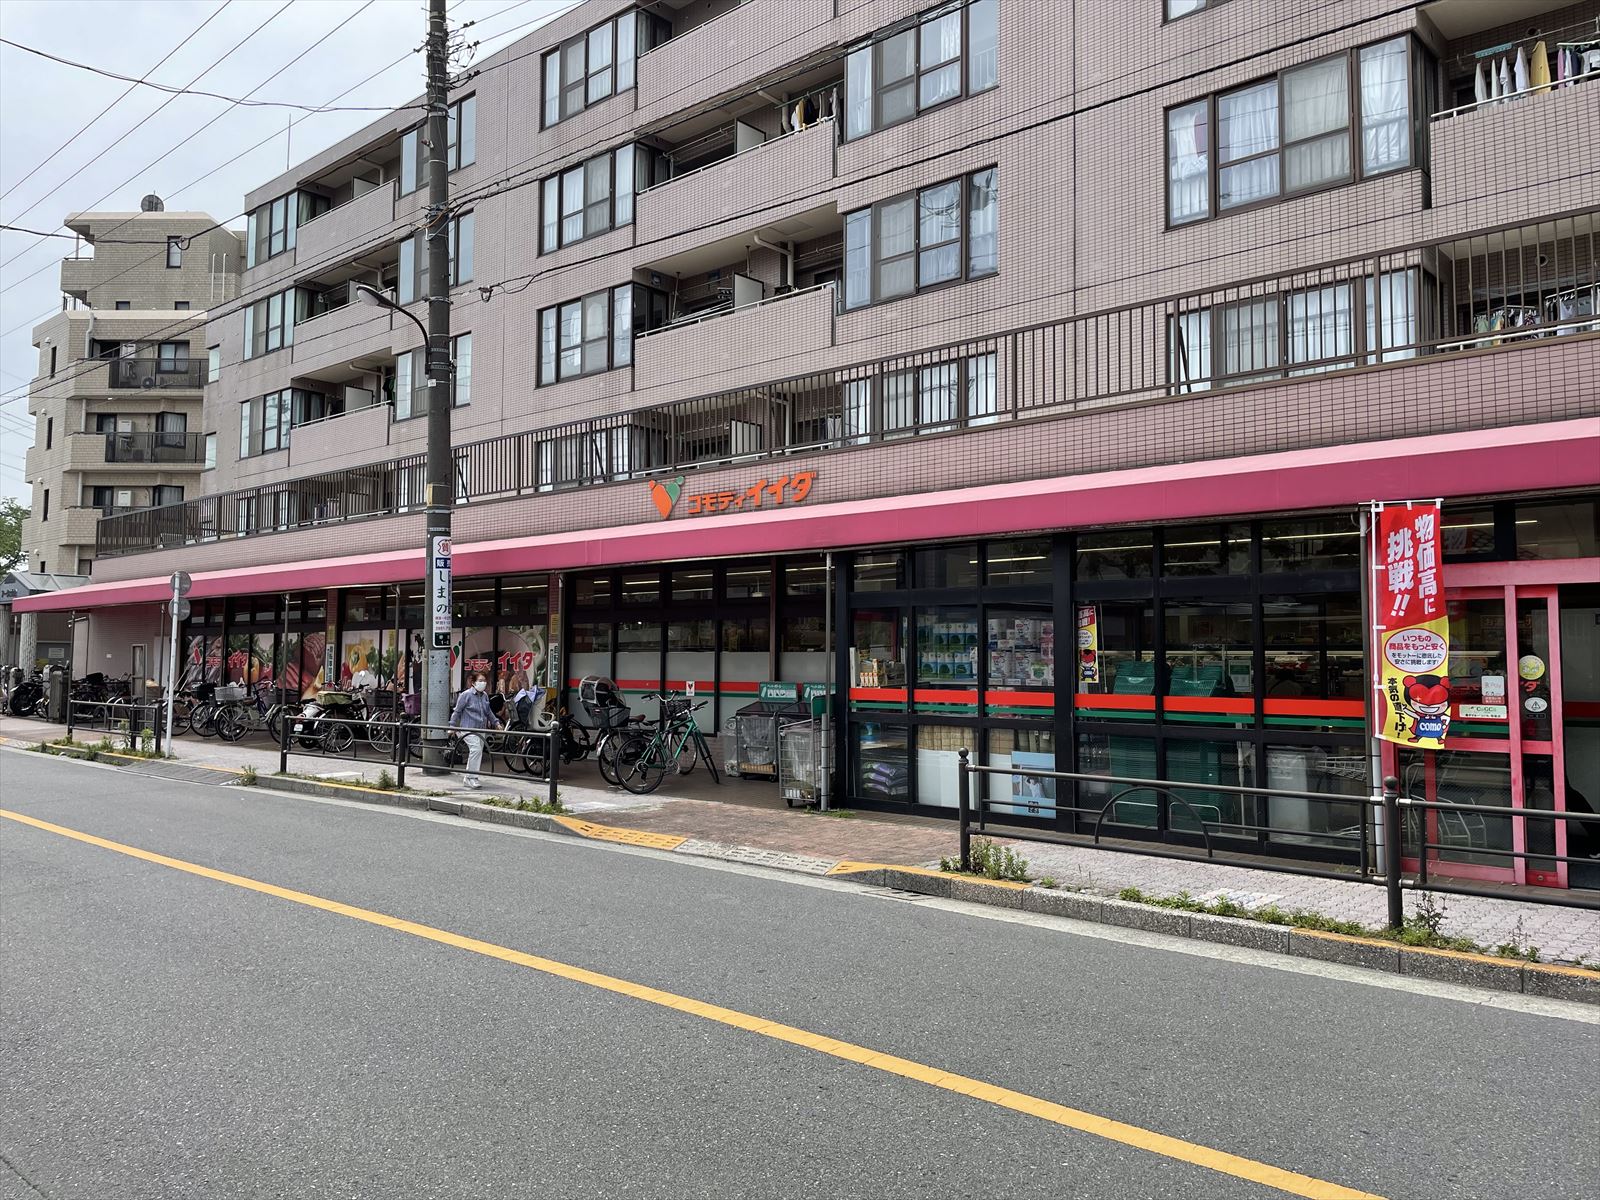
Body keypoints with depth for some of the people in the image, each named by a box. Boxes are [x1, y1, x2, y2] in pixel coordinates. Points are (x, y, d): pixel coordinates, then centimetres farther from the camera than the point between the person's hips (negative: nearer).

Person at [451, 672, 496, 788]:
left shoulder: (485, 695, 11)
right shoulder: (466, 695, -8)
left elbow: (488, 712, 25)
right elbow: (457, 711, -3)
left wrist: (496, 723, 22)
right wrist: (453, 726, -6)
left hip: (481, 729, 7)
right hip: (468, 728, -7)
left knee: (478, 751, 8)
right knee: (476, 749, -21)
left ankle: (468, 777, 22)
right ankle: (471, 777, -14)